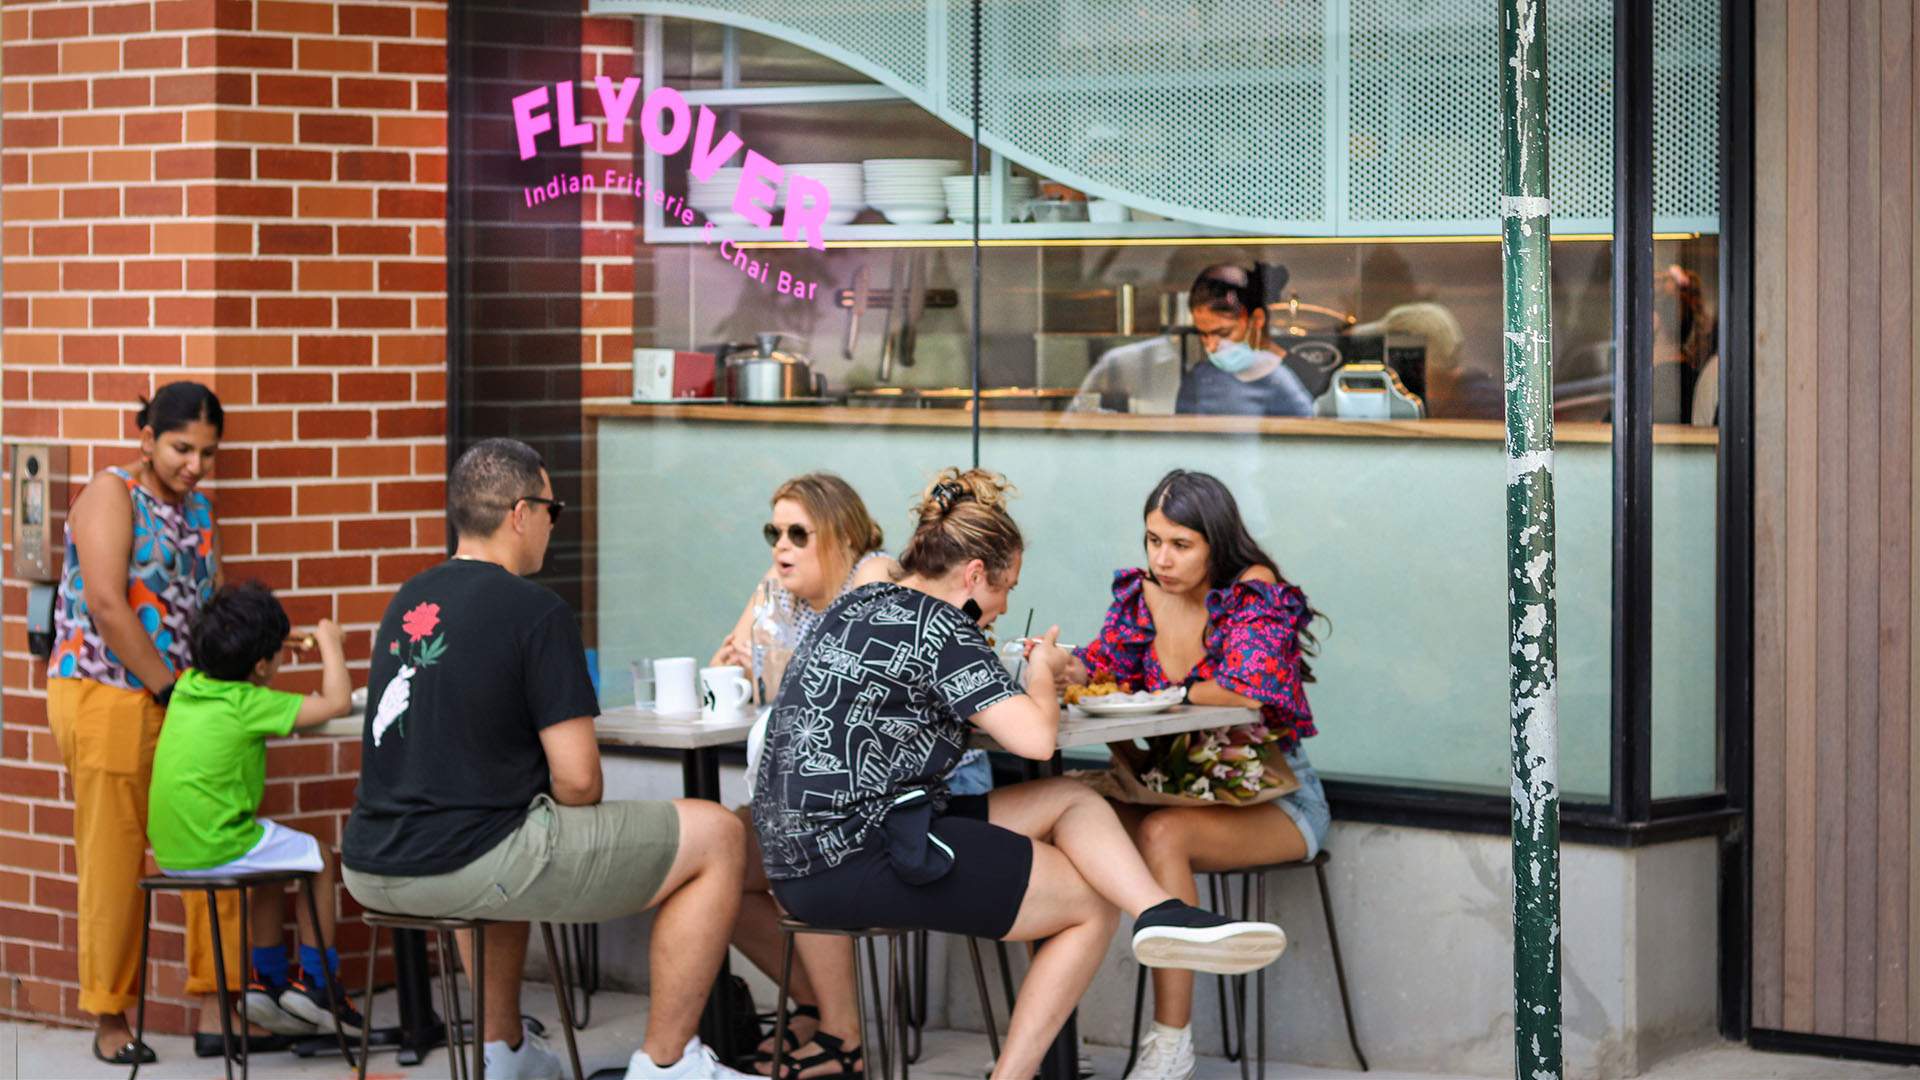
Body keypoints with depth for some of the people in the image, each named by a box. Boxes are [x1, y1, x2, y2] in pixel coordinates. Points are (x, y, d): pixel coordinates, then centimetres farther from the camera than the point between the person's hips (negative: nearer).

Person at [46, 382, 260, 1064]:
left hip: (180, 702, 7)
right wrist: (170, 689, -15)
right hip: (105, 699, -7)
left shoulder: (199, 509, 16)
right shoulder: (112, 496, -7)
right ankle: (109, 1020, 9)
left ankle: (215, 1011, 8)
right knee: (114, 863, -2)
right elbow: (107, 604, -17)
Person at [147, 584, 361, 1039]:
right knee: (321, 861, 12)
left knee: (273, 865, 31)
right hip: (214, 848, -8)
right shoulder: (250, 704, -14)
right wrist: (329, 641, 1)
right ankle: (314, 980, 15)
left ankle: (267, 979, 31)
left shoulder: (188, 687, 7)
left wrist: (270, 646, 29)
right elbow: (338, 702, -13)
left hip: (170, 851, 8)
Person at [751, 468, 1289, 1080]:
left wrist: (1028, 675, 20)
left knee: (1075, 802, 4)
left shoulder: (862, 605, 17)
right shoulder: (936, 623, -11)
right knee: (1092, 908, 3)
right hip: (862, 862, -10)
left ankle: (1159, 914, -15)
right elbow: (1036, 738, -16)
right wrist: (1042, 673, 6)